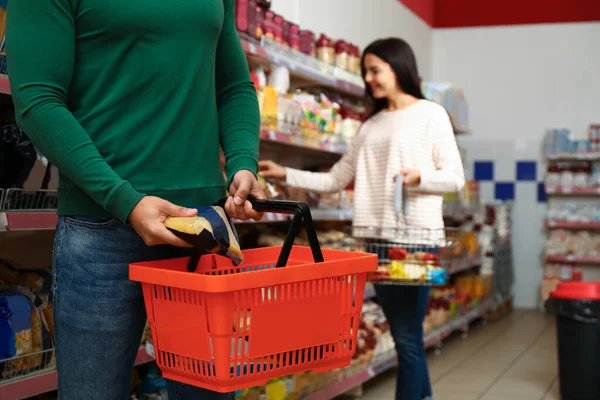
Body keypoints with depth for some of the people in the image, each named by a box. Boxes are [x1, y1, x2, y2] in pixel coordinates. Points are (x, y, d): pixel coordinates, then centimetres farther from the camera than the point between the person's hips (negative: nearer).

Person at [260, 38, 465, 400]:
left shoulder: (431, 114, 2)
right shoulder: (371, 126, 18)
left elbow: (455, 177, -2)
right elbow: (336, 179, 16)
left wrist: (420, 176, -21)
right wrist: (286, 175, 7)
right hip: (377, 236, 6)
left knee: (408, 337, -5)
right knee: (404, 335, 10)